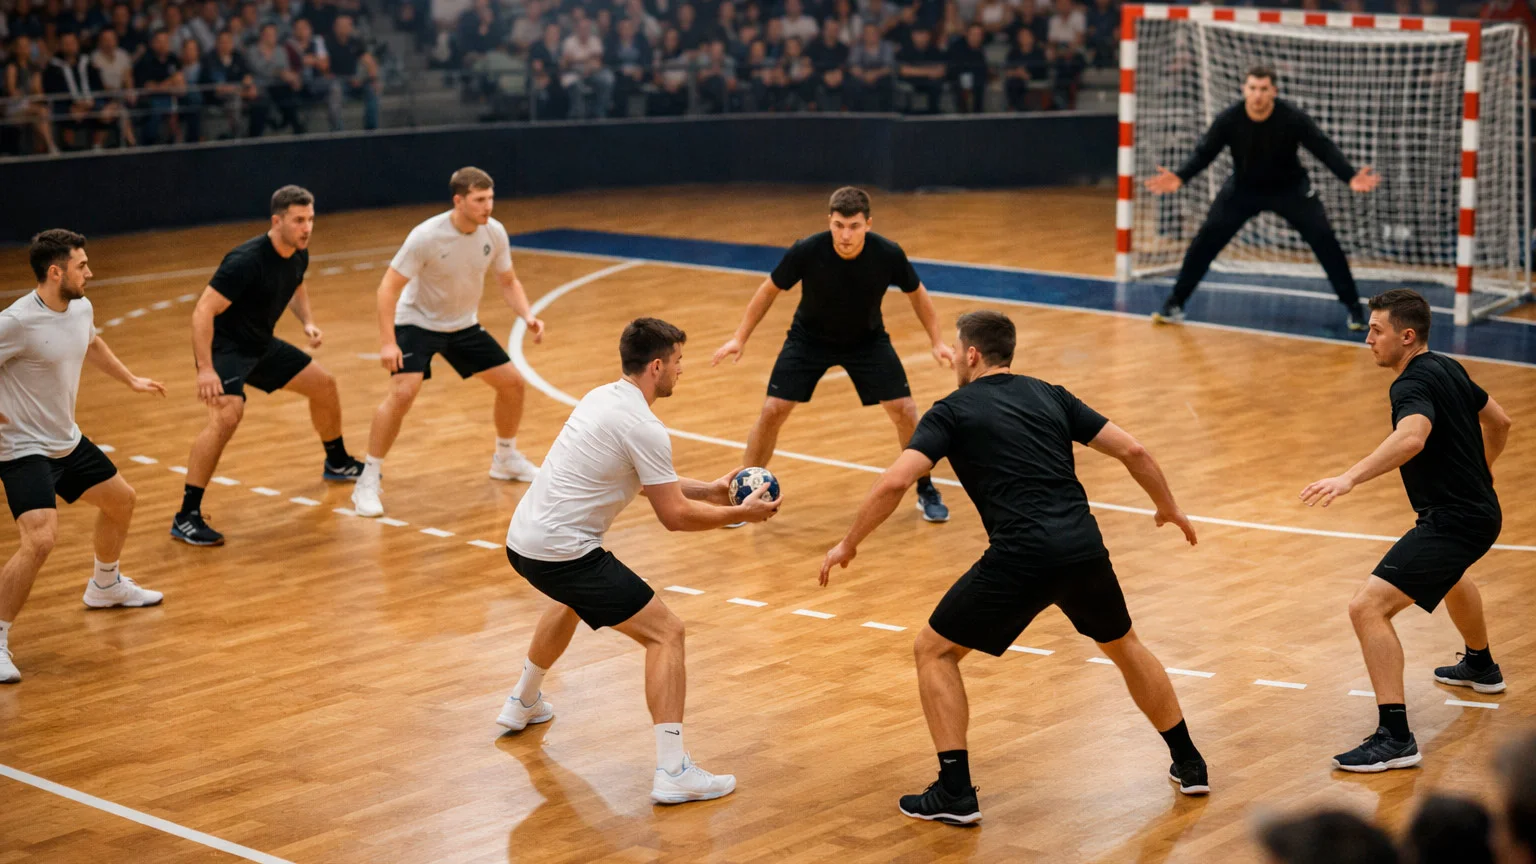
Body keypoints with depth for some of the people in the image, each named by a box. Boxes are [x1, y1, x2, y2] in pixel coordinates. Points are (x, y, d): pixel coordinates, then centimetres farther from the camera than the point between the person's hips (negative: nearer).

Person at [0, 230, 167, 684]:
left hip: (67, 442, 9)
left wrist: (131, 379, 30)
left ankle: (105, 586, 51)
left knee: (120, 499, 24)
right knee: (40, 539, -25)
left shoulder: (81, 308, 1)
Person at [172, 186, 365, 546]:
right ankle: (186, 517, -26)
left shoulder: (299, 255, -3)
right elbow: (203, 311, -30)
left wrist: (308, 321, 5)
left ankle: (337, 463, 45)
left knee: (323, 384, 18)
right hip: (224, 347, -9)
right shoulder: (247, 261, -29)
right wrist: (205, 370, -36)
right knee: (227, 416, -31)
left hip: (262, 345, 9)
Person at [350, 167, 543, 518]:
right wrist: (387, 342, -31)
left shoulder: (494, 232, -13)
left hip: (464, 325, 6)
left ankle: (506, 458, 29)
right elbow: (389, 286, -23)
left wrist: (527, 315, -16)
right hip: (417, 322, -6)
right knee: (402, 394, -25)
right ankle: (369, 480, -13)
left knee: (512, 382, 3)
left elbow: (508, 281, 3)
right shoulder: (427, 236, -28)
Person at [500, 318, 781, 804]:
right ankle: (672, 772, -14)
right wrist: (740, 513, 0)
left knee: (571, 600, 41)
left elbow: (647, 481, 24)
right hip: (563, 552, -10)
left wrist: (710, 490, 22)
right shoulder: (643, 427, -16)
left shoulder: (604, 398, 12)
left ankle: (523, 704, 56)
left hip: (523, 539, 10)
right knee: (666, 634, -7)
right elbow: (674, 516, -12)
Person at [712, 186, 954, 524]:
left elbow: (916, 293, -5)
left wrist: (937, 341, -8)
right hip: (809, 339, -1)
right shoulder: (806, 252, -29)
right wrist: (740, 338, -11)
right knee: (772, 411, -10)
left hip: (868, 340, 1)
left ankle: (926, 491, 15)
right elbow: (770, 290, -11)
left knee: (904, 411, -8)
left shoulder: (889, 255, -26)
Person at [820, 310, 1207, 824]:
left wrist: (848, 545, 5)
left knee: (934, 650, 13)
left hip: (1020, 559, -5)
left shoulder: (953, 411, 5)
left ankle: (955, 792, 6)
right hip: (1083, 549, 5)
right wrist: (1170, 509, 30)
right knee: (1124, 646, 31)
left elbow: (894, 483, -7)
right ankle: (1189, 764, 40)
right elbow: (1133, 450, 14)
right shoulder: (1050, 396, 18)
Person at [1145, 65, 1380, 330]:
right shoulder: (1228, 120, -21)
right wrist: (1179, 177, -30)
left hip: (1290, 189, -1)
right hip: (1243, 189, 1)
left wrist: (1350, 177, -36)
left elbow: (1324, 149, -22)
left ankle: (1353, 306, 3)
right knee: (1206, 238, -11)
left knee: (1323, 238, -12)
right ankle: (1175, 303, 2)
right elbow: (1204, 152, -13)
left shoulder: (1293, 118, -25)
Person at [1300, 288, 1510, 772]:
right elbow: (1498, 421, 23)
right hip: (1479, 512, 11)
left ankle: (1395, 737, -23)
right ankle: (1481, 666, 69)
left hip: (1452, 522, -11)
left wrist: (1350, 478, -51)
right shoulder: (1447, 369, 9)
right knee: (1448, 573, 43)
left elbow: (1412, 436, -42)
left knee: (1368, 607, -19)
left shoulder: (1414, 384, -20)